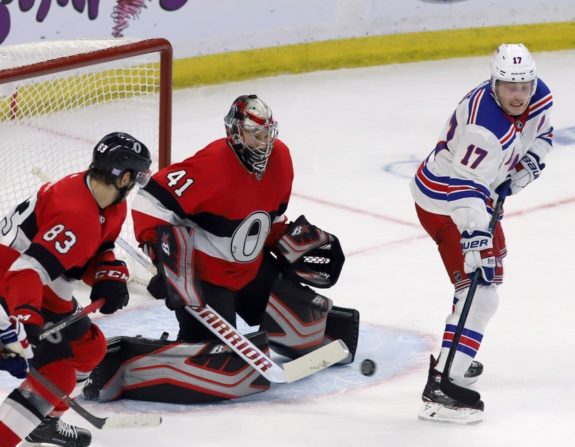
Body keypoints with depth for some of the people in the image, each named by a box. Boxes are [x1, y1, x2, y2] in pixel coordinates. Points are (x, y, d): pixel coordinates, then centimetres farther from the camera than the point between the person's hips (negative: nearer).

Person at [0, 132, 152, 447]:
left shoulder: (111, 206, 0)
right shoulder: (77, 215, -31)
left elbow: (96, 250, 13)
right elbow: (26, 270, -39)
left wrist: (110, 276, -9)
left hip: (46, 295, 11)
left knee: (89, 348, 21)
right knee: (57, 373, -17)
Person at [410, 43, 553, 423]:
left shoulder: (539, 97, -9)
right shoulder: (484, 125, -35)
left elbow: (540, 134, 12)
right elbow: (465, 187, -39)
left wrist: (526, 167, -3)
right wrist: (474, 235, -45)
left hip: (477, 191, 10)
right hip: (445, 203, -10)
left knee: (494, 259, 29)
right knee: (482, 293, -17)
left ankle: (455, 356, 45)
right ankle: (441, 388, -20)